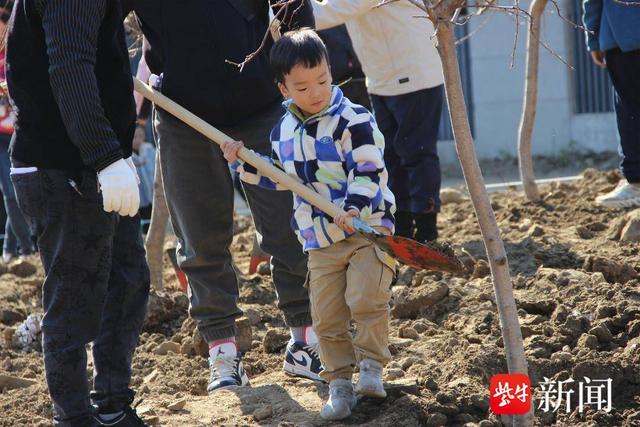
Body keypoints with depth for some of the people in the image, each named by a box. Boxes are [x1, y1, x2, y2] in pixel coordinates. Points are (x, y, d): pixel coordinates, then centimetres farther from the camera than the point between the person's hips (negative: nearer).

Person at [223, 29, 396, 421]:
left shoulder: (353, 119, -12)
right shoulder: (284, 131, 7)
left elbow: (369, 170, -17)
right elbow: (279, 176, 22)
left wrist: (354, 207, -31)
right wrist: (246, 164, 10)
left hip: (367, 227, -5)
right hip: (320, 239, 5)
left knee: (366, 299, -18)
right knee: (327, 317, 2)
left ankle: (372, 366, 0)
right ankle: (340, 381, 12)